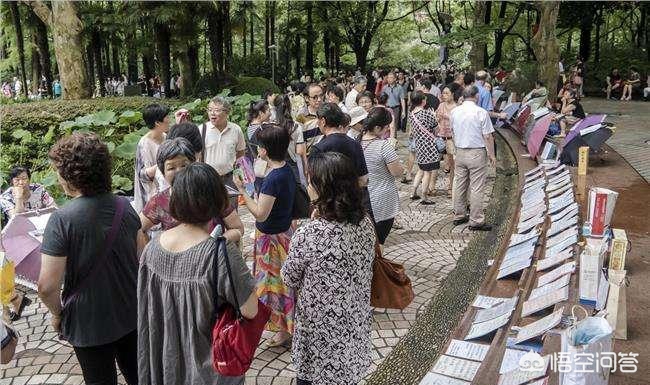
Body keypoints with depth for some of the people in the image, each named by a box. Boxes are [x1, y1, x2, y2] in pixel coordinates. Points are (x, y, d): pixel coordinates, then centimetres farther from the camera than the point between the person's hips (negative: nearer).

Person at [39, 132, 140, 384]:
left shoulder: (62, 219, -22)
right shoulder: (124, 207, -7)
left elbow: (47, 286, -23)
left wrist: (57, 313, -4)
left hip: (89, 323, -4)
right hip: (132, 315, 4)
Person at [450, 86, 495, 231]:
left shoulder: (454, 112, 2)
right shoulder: (481, 112, -13)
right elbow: (488, 136, -11)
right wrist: (492, 154, 0)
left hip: (459, 152, 5)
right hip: (477, 153, -5)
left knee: (459, 185, 13)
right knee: (476, 188, 0)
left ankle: (458, 216, 23)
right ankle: (476, 221, 5)